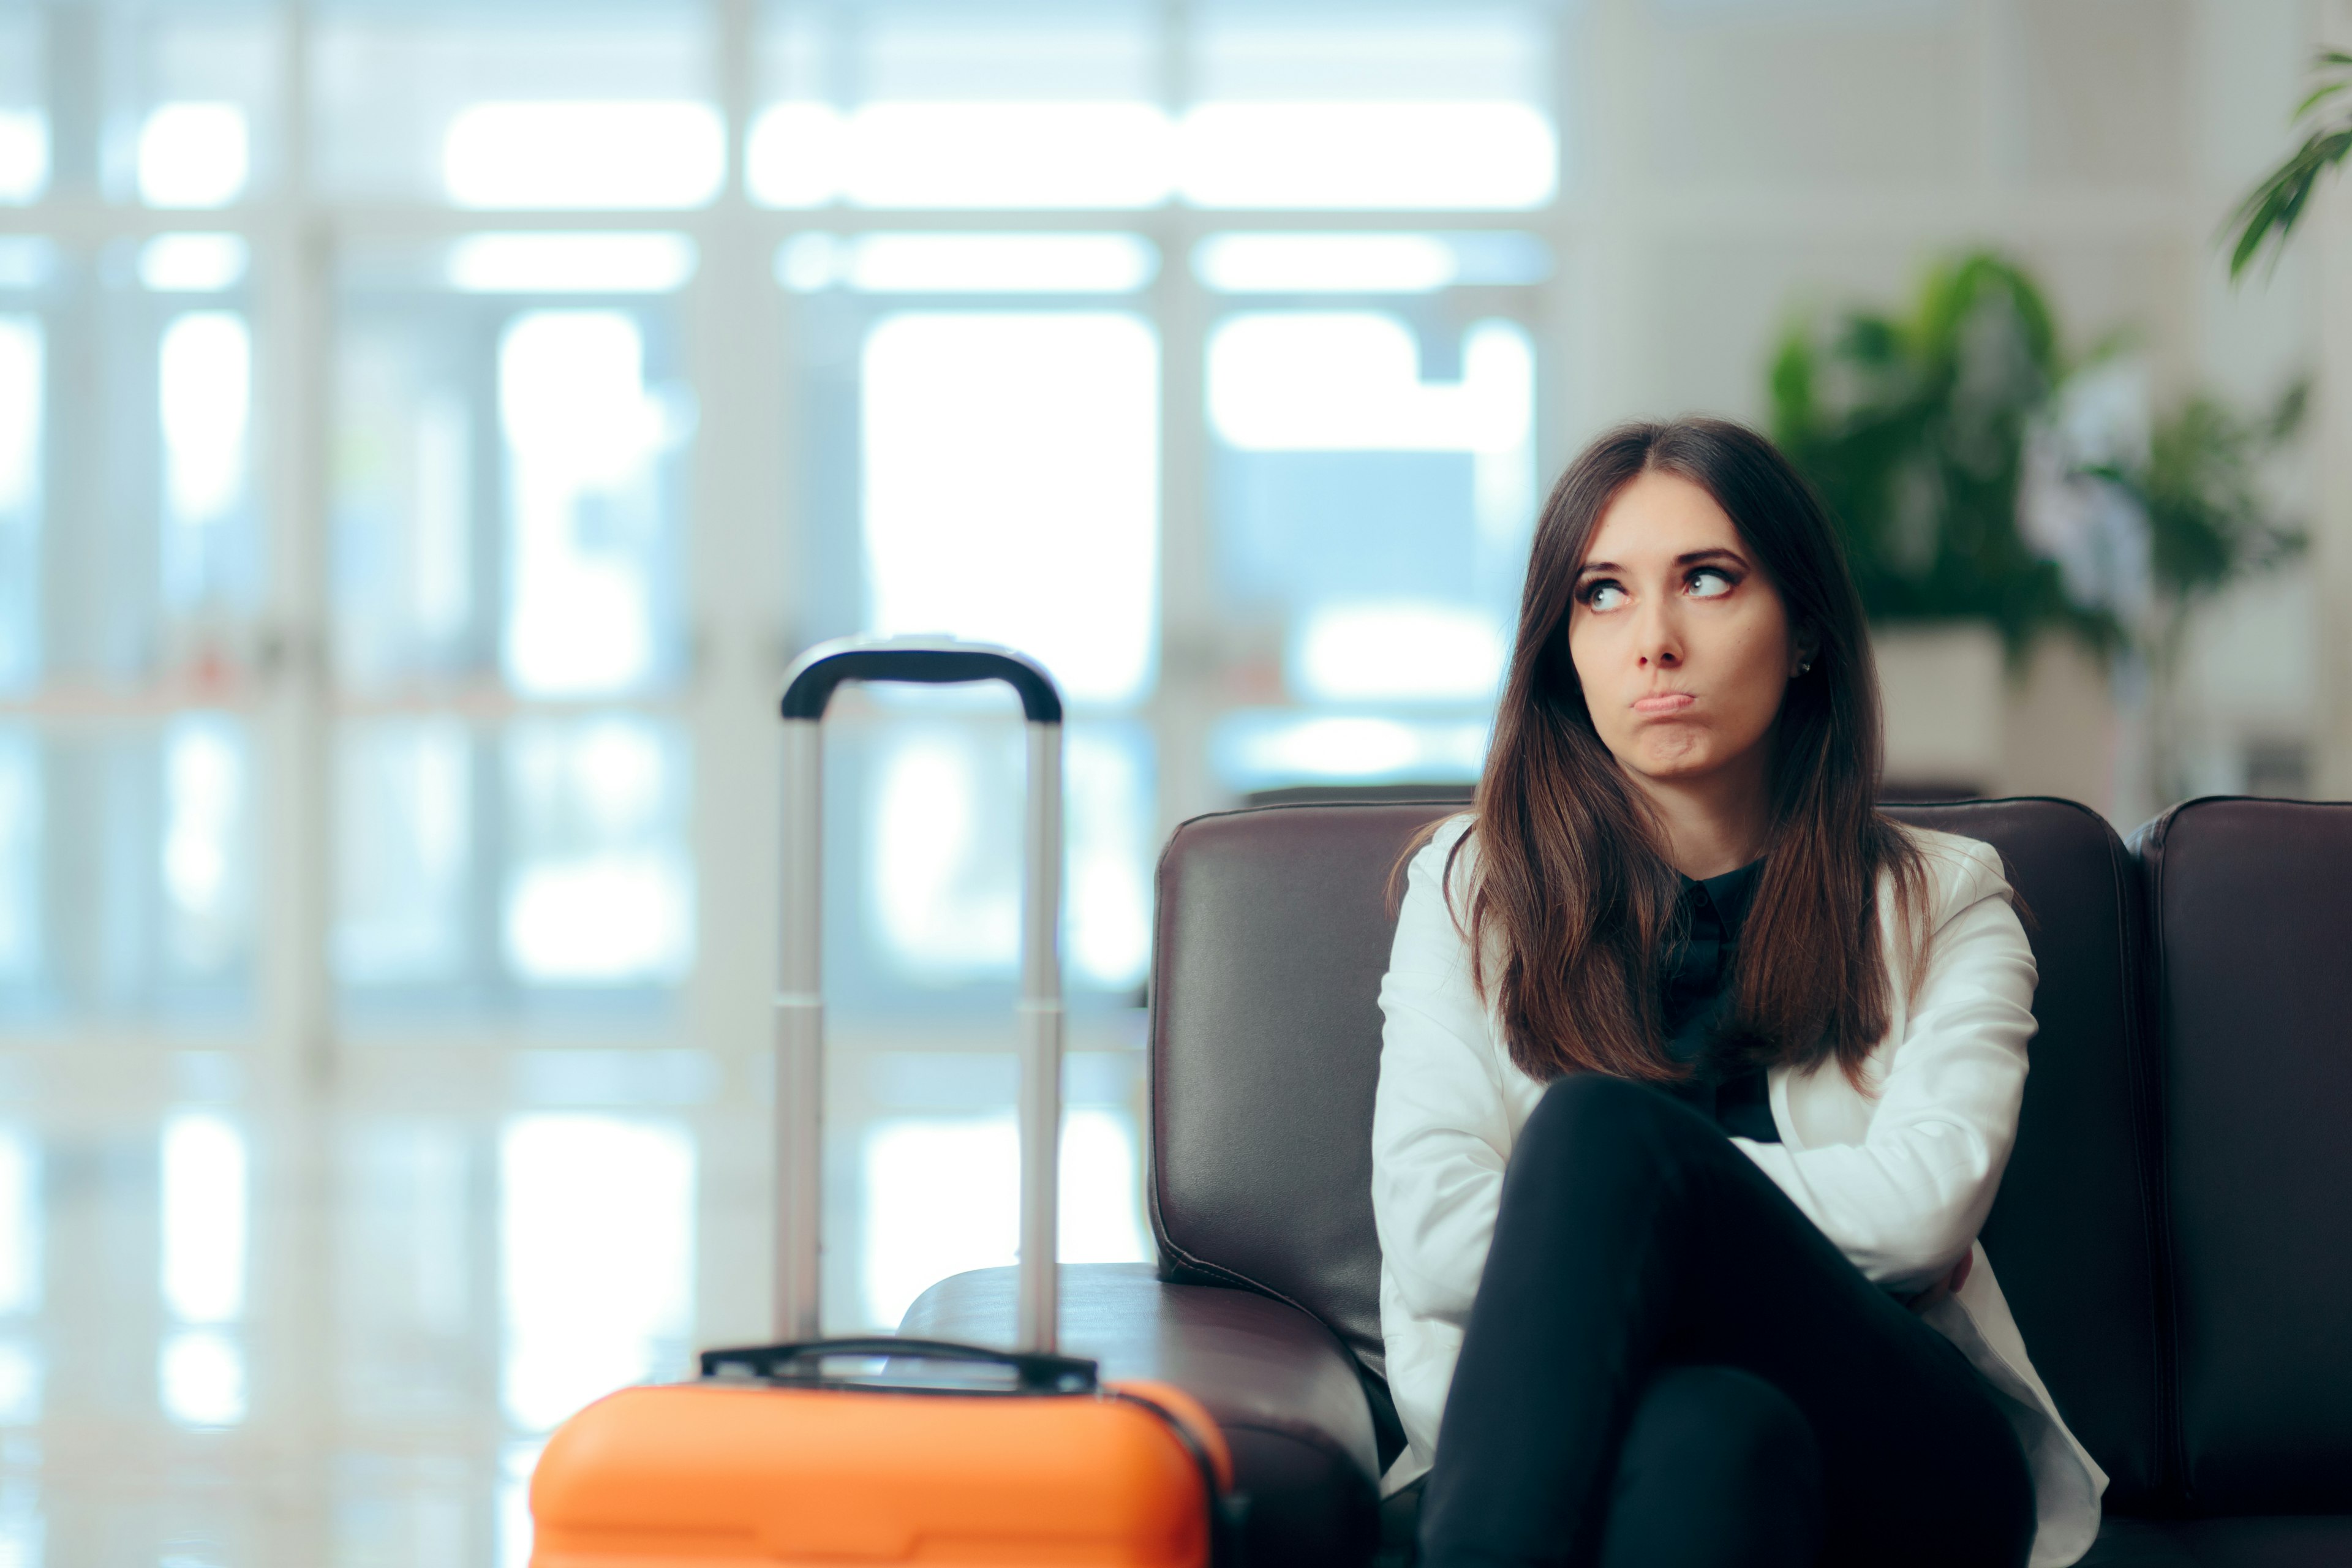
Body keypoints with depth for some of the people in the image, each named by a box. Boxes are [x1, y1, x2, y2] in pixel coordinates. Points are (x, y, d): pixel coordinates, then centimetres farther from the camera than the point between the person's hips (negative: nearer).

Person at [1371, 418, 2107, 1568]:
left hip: (1902, 1467, 0)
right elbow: (1435, 1243, 2)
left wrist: (1595, 1171, -1)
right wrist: (1824, 1245, -1)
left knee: (1601, 1128, -30)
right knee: (1711, 1428, -41)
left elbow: (1927, 1205, -3)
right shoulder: (1469, 889, 18)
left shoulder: (1941, 902, 18)